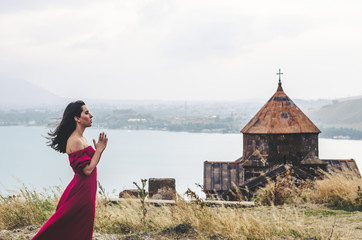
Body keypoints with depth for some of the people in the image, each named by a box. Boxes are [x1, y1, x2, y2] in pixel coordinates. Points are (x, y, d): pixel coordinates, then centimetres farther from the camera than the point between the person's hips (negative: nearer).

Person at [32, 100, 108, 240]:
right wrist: (99, 149, -14)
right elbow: (87, 169, -22)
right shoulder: (75, 141, -19)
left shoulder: (81, 138, 12)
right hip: (82, 190, -10)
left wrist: (98, 149, 5)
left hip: (86, 189, 10)